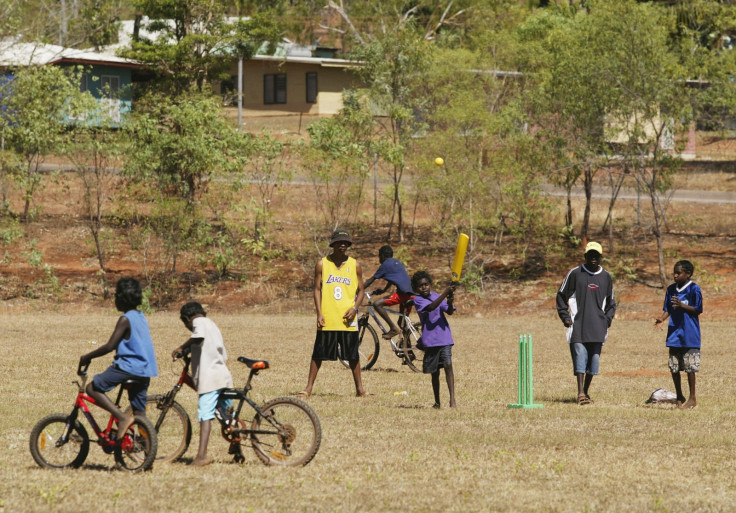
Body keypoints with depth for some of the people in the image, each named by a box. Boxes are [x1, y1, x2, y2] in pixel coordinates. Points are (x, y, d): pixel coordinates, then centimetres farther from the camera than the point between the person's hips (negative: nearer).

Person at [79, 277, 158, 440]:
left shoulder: (126, 319, -12)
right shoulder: (141, 317, 15)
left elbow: (110, 346, -16)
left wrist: (87, 357, -6)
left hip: (128, 366, -9)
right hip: (145, 371, 9)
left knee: (93, 388, -3)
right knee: (139, 413, 12)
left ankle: (122, 418, -14)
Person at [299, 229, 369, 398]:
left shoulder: (354, 265, 6)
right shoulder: (322, 265, 2)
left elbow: (360, 290, 10)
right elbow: (317, 289, 3)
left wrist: (354, 308, -7)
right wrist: (319, 313, -6)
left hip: (347, 318, 1)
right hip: (327, 319, -1)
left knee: (353, 355, 6)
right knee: (318, 354, 1)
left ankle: (359, 388, 15)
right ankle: (309, 388, 6)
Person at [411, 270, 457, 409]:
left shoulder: (436, 296, 9)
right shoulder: (418, 300, -3)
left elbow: (449, 312, -2)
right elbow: (431, 307, -22)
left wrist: (450, 302, -24)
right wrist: (445, 294, -32)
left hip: (444, 338, 2)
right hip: (430, 340, -1)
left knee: (448, 365, -14)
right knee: (435, 371, 8)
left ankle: (452, 399, -18)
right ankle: (437, 401, 21)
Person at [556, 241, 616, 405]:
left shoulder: (606, 277, 12)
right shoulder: (575, 274, 1)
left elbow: (611, 302, 22)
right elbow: (561, 295, 7)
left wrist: (607, 320, 8)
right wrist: (565, 317, -2)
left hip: (598, 328, 3)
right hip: (578, 325, -3)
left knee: (594, 359, 3)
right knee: (580, 356, -12)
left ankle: (586, 392, 14)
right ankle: (581, 393, -16)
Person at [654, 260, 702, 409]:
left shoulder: (694, 289, -7)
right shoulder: (671, 289, 10)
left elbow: (698, 310, -8)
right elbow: (667, 309, 13)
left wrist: (681, 305, -21)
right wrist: (661, 319, -7)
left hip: (689, 334, -6)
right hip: (674, 334, 6)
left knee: (689, 367, -3)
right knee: (674, 367, 6)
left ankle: (692, 398, 7)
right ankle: (679, 397, 20)